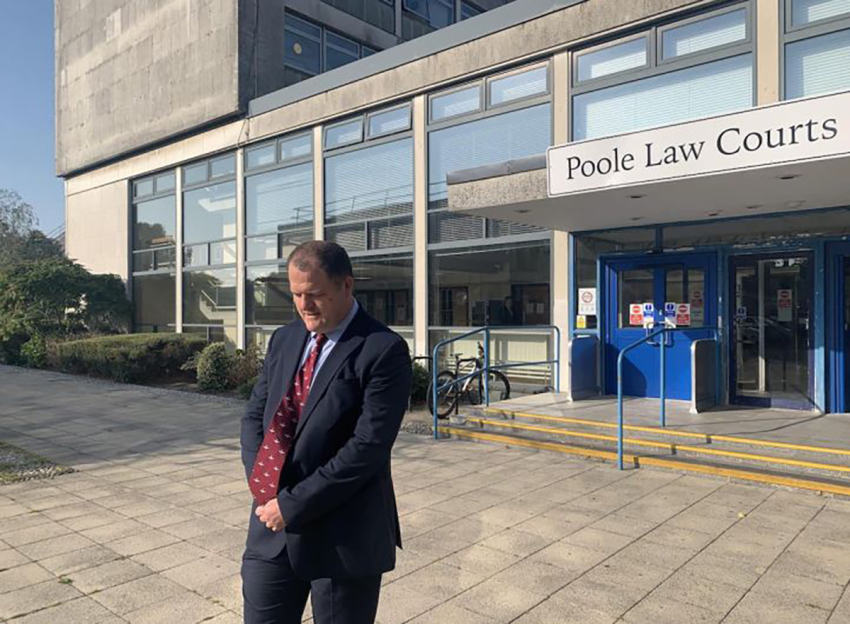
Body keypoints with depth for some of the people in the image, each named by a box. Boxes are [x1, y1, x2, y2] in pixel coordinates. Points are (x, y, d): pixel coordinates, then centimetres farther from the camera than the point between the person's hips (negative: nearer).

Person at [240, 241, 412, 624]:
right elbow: (254, 415, 10)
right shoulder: (284, 340, 7)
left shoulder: (383, 350, -14)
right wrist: (264, 483, -7)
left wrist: (293, 505, -16)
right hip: (272, 528, 5)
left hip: (342, 536, -5)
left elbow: (368, 446, -20)